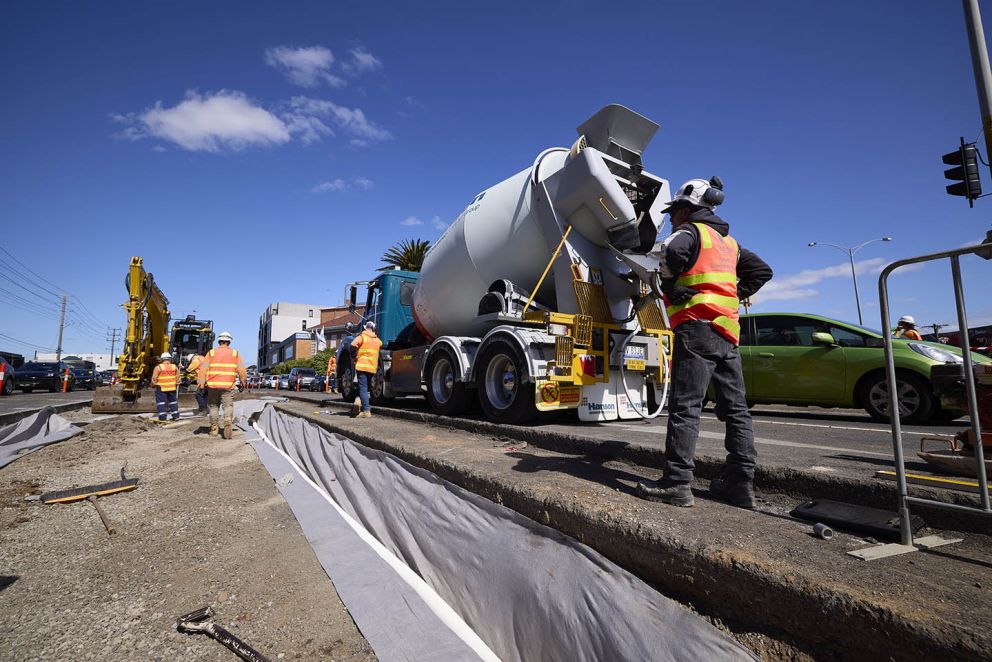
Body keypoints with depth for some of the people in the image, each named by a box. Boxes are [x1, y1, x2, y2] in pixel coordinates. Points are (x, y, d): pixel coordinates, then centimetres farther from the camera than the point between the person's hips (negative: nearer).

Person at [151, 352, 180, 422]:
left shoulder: (158, 367, -9)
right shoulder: (174, 367, 2)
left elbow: (154, 379, -7)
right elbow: (178, 378, 7)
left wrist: (153, 385, 10)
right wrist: (176, 384, 20)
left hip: (161, 388, -3)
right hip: (172, 388, 4)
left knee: (161, 402, 4)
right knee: (173, 401, 14)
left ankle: (162, 417, 3)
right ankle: (175, 416, 15)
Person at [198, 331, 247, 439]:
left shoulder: (211, 352, 8)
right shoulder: (234, 353, 7)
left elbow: (204, 369, -1)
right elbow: (241, 369, 1)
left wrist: (201, 383, -4)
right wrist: (243, 382, 8)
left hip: (213, 385, 1)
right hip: (228, 385, -1)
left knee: (214, 406, 14)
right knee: (228, 406, 2)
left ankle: (214, 429, 18)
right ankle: (228, 421, -24)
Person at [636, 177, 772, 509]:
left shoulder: (691, 231, 0)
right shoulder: (728, 241, 25)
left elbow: (671, 249, -23)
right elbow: (762, 270, 32)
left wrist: (670, 286, -9)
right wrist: (735, 295, 23)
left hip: (698, 327, -8)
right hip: (728, 332, 9)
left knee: (685, 406, -10)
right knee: (735, 407, 8)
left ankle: (677, 482, -10)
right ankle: (741, 483, 13)